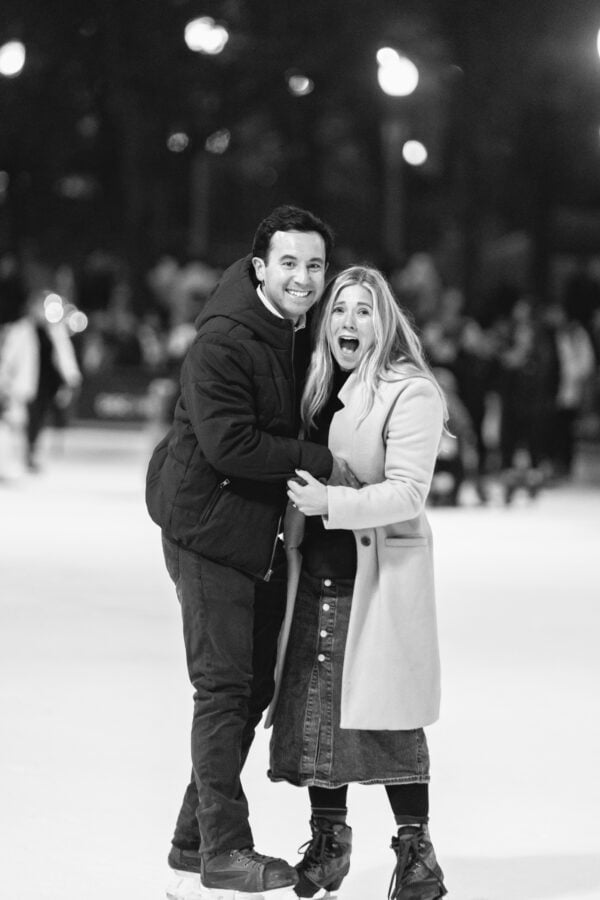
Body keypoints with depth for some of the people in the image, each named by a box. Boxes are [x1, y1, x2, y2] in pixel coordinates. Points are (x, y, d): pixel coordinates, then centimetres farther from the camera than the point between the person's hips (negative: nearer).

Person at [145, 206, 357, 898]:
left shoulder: (300, 336, 10)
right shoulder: (222, 342, -18)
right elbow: (230, 443, -24)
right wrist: (321, 465, -19)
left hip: (263, 529, 9)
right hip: (209, 529, -9)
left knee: (253, 685, 13)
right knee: (224, 685, -7)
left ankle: (195, 837, 23)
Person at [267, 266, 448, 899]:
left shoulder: (411, 394, -8)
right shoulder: (320, 389, 13)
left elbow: (408, 491, -15)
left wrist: (331, 502, -24)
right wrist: (290, 540, 11)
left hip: (381, 578, -6)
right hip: (316, 574, 6)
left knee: (386, 716, -6)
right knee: (313, 707, 7)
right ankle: (327, 843, 20)